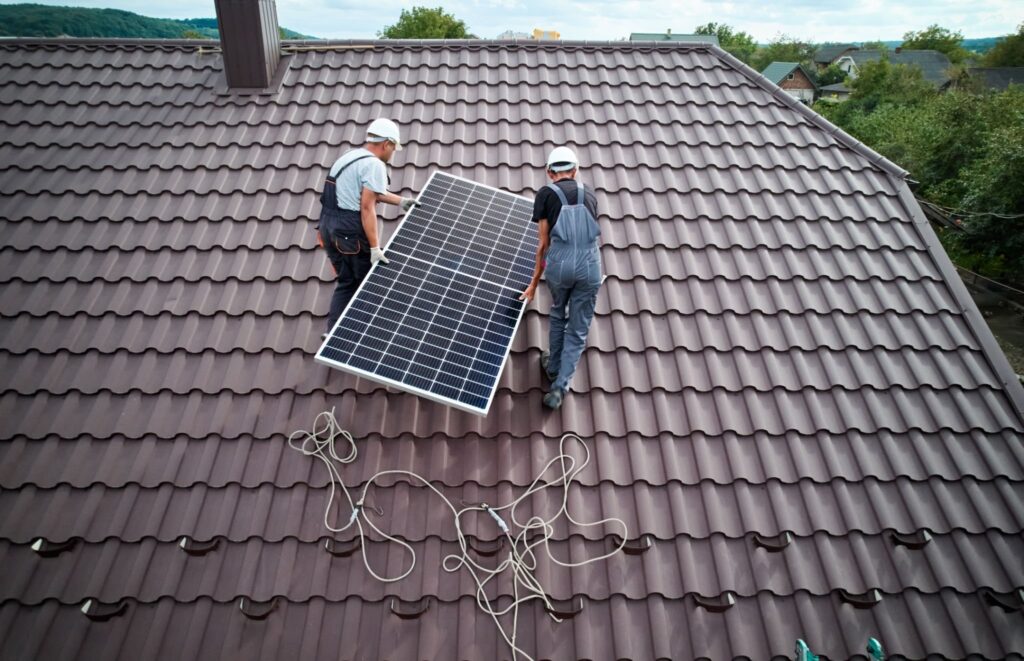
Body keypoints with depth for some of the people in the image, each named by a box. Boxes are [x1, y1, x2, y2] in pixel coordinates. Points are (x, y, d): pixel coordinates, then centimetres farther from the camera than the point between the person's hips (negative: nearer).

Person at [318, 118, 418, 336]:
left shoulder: (349, 156, 16)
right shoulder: (374, 164, -13)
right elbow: (367, 207, -21)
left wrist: (401, 201, 34)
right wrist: (375, 247, -23)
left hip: (330, 227, 9)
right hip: (350, 232, -9)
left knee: (346, 283, 18)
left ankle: (333, 332, 16)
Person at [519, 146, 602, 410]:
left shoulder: (546, 193, 9)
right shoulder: (590, 195, 19)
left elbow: (544, 242, 7)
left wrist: (534, 282, 14)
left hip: (560, 262, -1)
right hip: (590, 263, 1)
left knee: (558, 315, 27)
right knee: (578, 330, 11)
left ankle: (553, 366, 41)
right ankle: (559, 387, 7)